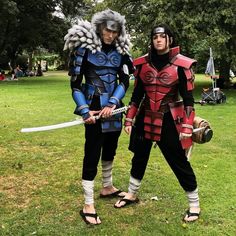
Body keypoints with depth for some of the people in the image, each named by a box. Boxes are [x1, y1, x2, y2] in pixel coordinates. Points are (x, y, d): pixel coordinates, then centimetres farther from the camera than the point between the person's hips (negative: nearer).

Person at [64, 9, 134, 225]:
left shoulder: (119, 51, 5)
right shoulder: (84, 49, -8)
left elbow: (125, 81, 0)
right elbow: (75, 84, -8)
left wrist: (113, 103, -15)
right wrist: (84, 110, -19)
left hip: (114, 108, 5)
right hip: (94, 107, -5)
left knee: (110, 149, 18)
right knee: (92, 153, -6)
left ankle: (108, 187, 38)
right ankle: (88, 205, 2)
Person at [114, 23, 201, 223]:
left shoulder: (181, 64, -9)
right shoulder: (143, 63, 3)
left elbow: (188, 99, -8)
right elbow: (137, 94, 9)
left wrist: (187, 128, -12)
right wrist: (129, 120, 8)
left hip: (170, 120, -4)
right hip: (145, 118, 4)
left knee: (179, 162, 2)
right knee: (139, 157, 16)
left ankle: (194, 204, 21)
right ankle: (132, 195, 37)